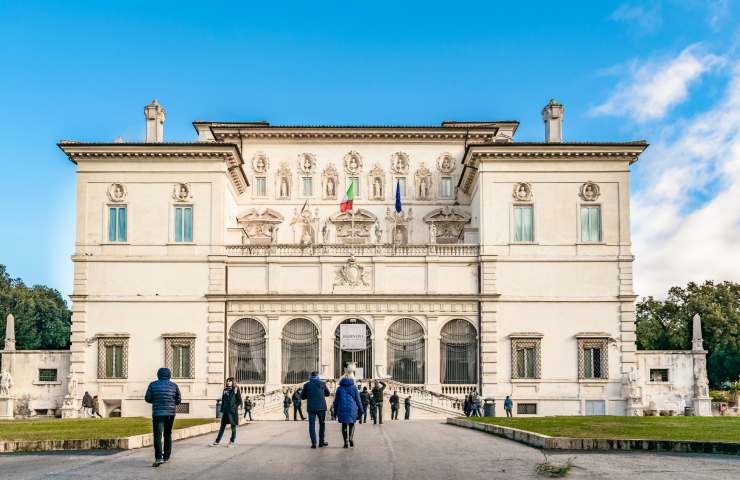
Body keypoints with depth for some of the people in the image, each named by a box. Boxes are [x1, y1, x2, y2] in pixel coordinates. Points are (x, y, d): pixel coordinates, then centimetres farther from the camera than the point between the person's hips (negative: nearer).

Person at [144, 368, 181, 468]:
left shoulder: (153, 385, 0)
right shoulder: (174, 386, 3)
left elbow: (147, 398, 0)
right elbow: (178, 400, 4)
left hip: (158, 413, -2)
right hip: (170, 413, 3)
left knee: (158, 436, -7)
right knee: (168, 435, 16)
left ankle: (158, 458, -22)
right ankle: (166, 457, 20)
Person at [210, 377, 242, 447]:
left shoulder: (236, 390, -2)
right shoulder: (225, 390, 12)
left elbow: (239, 401, -3)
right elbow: (223, 401, 15)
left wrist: (235, 406, -13)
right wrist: (221, 410, 11)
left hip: (233, 411, -5)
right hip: (225, 411, 5)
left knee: (233, 426, 5)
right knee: (222, 427, 7)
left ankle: (232, 441, 16)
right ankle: (217, 442, 9)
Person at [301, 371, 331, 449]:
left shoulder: (307, 385, 0)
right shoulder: (322, 384, 2)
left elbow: (302, 397, 7)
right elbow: (328, 394, 15)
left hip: (311, 407, 0)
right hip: (321, 407, 0)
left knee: (312, 425, 4)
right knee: (322, 424, 14)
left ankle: (313, 443, -3)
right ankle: (321, 442, 16)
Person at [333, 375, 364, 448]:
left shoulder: (339, 388, 4)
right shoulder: (354, 388, 3)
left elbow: (336, 401, 6)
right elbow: (358, 400, 1)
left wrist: (335, 411, 13)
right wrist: (360, 410, 7)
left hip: (342, 409, 0)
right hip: (352, 409, 0)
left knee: (344, 425, 8)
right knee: (351, 424, 16)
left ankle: (346, 442, 2)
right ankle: (351, 438, -6)